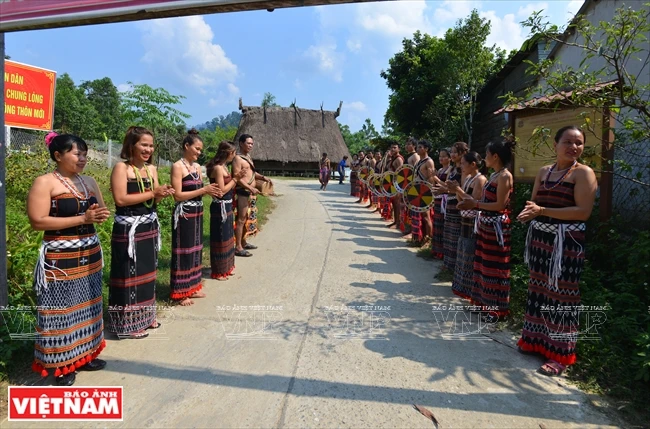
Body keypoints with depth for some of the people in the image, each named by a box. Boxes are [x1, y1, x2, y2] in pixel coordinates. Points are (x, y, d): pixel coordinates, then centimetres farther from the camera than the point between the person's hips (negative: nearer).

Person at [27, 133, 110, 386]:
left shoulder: (89, 181, 11)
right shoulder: (45, 182, -8)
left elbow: (101, 211, 19)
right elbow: (37, 222, -16)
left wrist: (100, 215, -6)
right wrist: (83, 218, -20)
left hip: (89, 253, 7)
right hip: (61, 258, -6)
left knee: (86, 305, 14)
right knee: (62, 309, 1)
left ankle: (83, 354, 28)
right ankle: (60, 364, 15)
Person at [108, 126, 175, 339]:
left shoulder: (152, 169, 10)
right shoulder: (121, 168, -11)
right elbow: (120, 199, -21)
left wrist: (163, 194, -9)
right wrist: (152, 193, -19)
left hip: (149, 227, 8)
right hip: (129, 229, -7)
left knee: (147, 272, 16)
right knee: (129, 275, 1)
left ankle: (145, 316, 30)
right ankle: (127, 323, 13)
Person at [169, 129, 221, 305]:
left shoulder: (197, 166, 10)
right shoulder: (177, 166, -12)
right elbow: (178, 195, -18)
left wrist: (210, 191, -7)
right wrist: (204, 190, -20)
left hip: (197, 213, 8)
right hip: (184, 215, -8)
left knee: (195, 249, 14)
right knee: (183, 251, -1)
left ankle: (192, 287, 27)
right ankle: (180, 292, 10)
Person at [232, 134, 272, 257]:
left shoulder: (248, 157, 16)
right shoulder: (237, 158, -13)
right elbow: (237, 177, -20)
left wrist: (263, 178, 8)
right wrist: (250, 188, -25)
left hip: (250, 192, 10)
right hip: (242, 192, -10)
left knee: (248, 218, 16)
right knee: (241, 219, -7)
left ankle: (243, 242, 28)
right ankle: (238, 247, -3)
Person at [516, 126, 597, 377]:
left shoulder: (584, 173, -8)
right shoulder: (544, 171, 11)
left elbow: (584, 211, -18)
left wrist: (543, 211, -23)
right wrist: (529, 213, -9)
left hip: (566, 242, -6)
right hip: (540, 238, 6)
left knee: (561, 294, -1)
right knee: (539, 288, 14)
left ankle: (561, 353, 10)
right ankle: (536, 338, 29)